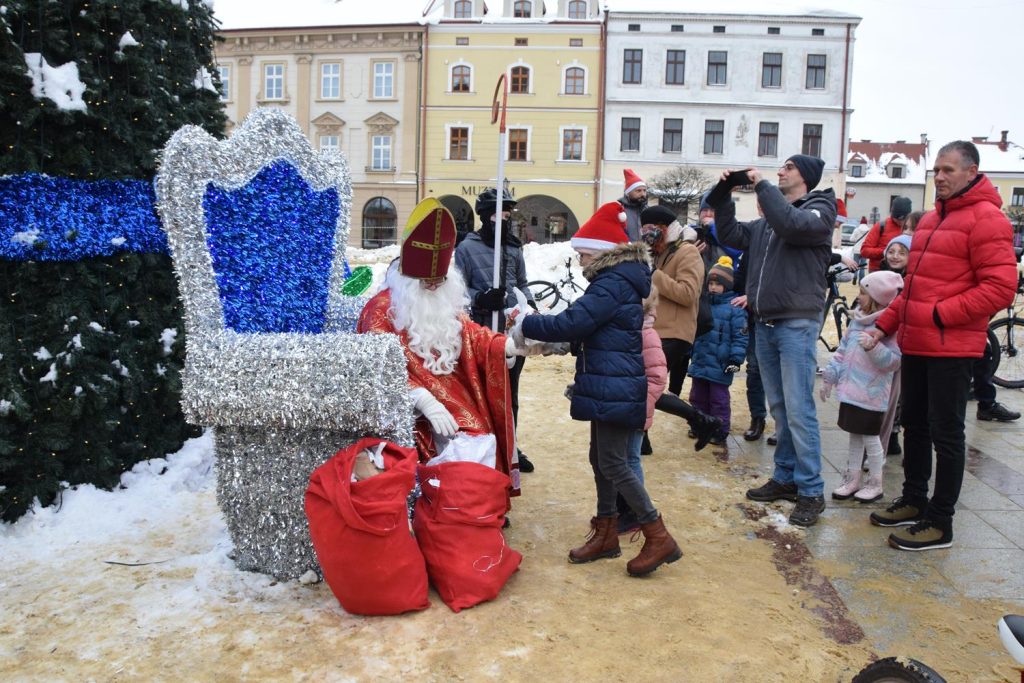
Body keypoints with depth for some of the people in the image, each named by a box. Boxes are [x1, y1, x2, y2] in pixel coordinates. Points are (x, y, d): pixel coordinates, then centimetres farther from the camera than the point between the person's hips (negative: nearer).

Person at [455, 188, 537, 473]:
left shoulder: (514, 248, 11)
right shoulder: (467, 248, -4)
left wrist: (529, 303, 2)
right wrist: (481, 299, -23)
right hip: (483, 332, -5)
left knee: (510, 392, 15)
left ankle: (509, 447, 29)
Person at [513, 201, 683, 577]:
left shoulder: (613, 283, -18)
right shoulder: (619, 279, 15)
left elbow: (571, 322, -23)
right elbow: (584, 326, 17)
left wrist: (526, 326, -10)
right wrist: (537, 334, 10)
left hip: (615, 388, -10)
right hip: (608, 387, 10)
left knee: (612, 464, -5)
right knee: (600, 459, 15)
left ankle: (659, 538, 3)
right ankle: (606, 533, 27)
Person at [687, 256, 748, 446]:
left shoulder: (734, 307, -11)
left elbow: (740, 336, -13)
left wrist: (736, 359, -17)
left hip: (720, 365, -6)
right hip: (700, 361, 7)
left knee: (719, 400, 3)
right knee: (697, 397, 16)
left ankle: (720, 432, 13)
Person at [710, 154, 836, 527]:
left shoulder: (819, 210, -2)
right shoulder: (767, 220, 18)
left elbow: (792, 224, -22)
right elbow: (731, 235, 14)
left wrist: (762, 185, -14)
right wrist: (723, 195, 5)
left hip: (797, 324, -7)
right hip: (765, 323, 7)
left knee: (798, 409, -8)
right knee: (778, 408, 13)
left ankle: (811, 492, 0)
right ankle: (785, 477, 23)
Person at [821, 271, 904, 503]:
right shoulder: (857, 320, 9)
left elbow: (894, 361, -20)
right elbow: (842, 350, 14)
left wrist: (874, 347, -34)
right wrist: (829, 377, 14)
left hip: (872, 393, -7)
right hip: (851, 389, 7)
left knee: (870, 436, 4)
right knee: (854, 434, 15)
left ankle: (875, 483, 20)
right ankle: (852, 478, 27)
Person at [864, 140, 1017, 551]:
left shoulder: (985, 218, -9)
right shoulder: (931, 219, 16)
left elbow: (1000, 287, -17)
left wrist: (941, 315, -20)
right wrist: (886, 324, 15)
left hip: (952, 348, -8)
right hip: (915, 344, 8)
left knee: (945, 433, 1)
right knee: (915, 425, 16)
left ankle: (940, 523, 12)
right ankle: (914, 501, 31)